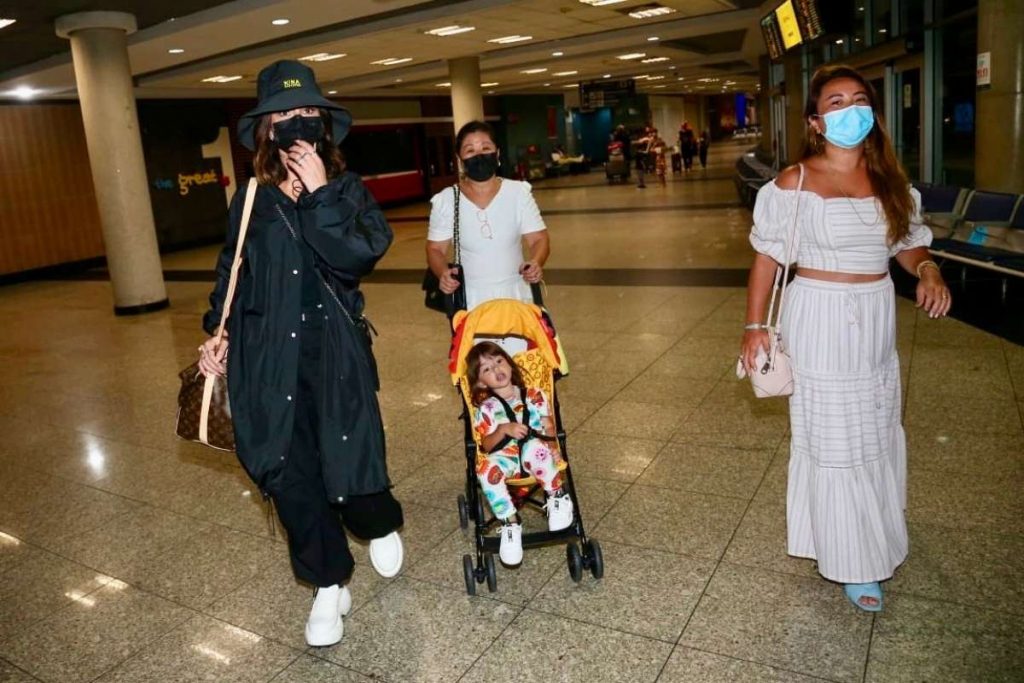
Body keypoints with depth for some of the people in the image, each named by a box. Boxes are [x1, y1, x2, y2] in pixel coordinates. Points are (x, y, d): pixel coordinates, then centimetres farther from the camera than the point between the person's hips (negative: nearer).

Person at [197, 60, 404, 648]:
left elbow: (360, 255, -16)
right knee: (288, 474, 3)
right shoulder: (252, 199, 7)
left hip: (335, 356, -2)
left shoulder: (348, 190, 1)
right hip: (269, 360, 2)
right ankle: (330, 587, 24)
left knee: (349, 462, -1)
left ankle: (381, 525, 37)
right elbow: (230, 273, 14)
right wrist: (217, 333, 4)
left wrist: (320, 194, -17)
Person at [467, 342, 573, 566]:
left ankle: (558, 497, -18)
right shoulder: (486, 408, 4)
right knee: (486, 467, -33)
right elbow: (486, 446, -2)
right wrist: (504, 429, -20)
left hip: (535, 457, -1)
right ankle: (510, 522, -23)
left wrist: (552, 449, -18)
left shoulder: (534, 396, 6)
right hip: (506, 459, 1)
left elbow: (549, 429, 2)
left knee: (535, 446, -38)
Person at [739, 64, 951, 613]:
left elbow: (910, 242, 12)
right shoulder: (795, 183, -10)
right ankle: (853, 562, 20)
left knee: (878, 438, 18)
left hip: (877, 321, 6)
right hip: (820, 322, -5)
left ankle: (874, 541, 41)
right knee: (832, 443, 3)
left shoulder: (889, 181, 5)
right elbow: (767, 257, -7)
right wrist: (754, 326, -11)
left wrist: (928, 271, -10)